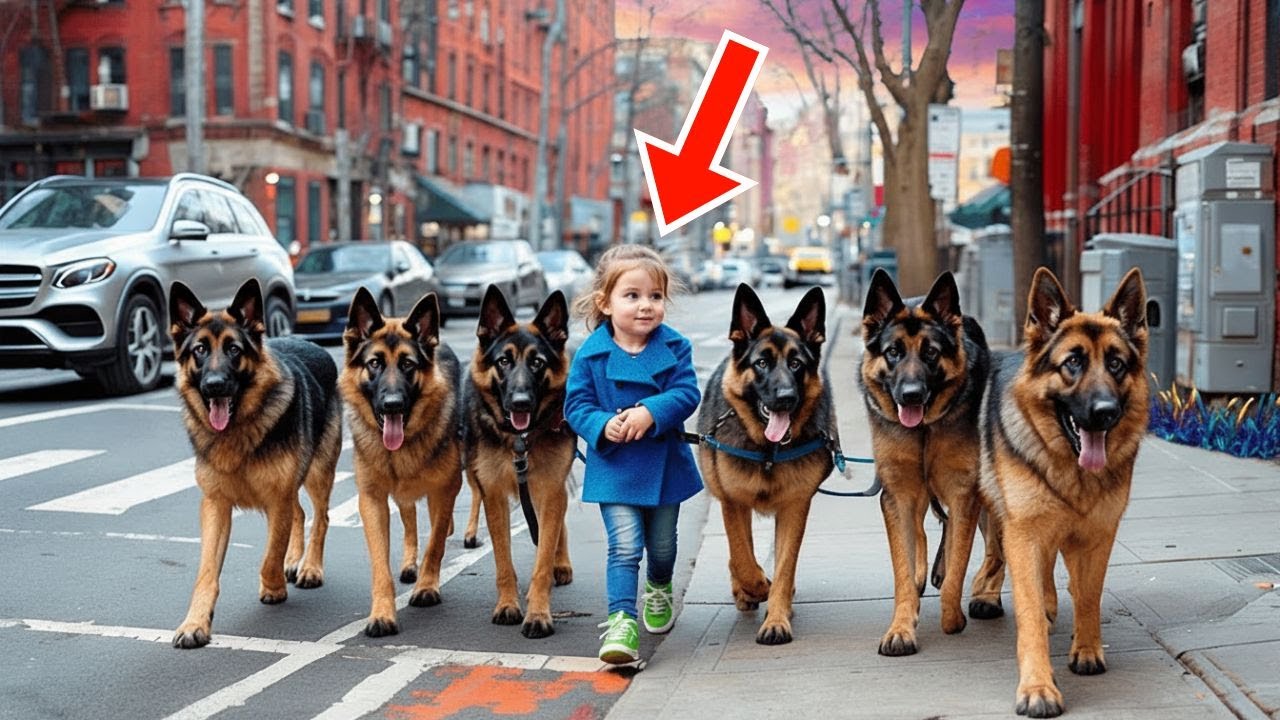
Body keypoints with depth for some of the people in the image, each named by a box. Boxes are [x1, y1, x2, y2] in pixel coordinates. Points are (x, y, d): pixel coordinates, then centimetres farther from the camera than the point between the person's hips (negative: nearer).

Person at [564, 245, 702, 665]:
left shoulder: (675, 347, -6)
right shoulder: (591, 354, -10)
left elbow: (686, 393, -13)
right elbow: (576, 404, -6)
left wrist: (650, 412, -29)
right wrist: (602, 425, -25)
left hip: (664, 465, 3)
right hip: (614, 468, -2)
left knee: (662, 544, 20)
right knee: (624, 546, -12)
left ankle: (659, 590, 49)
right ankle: (621, 621, -11)